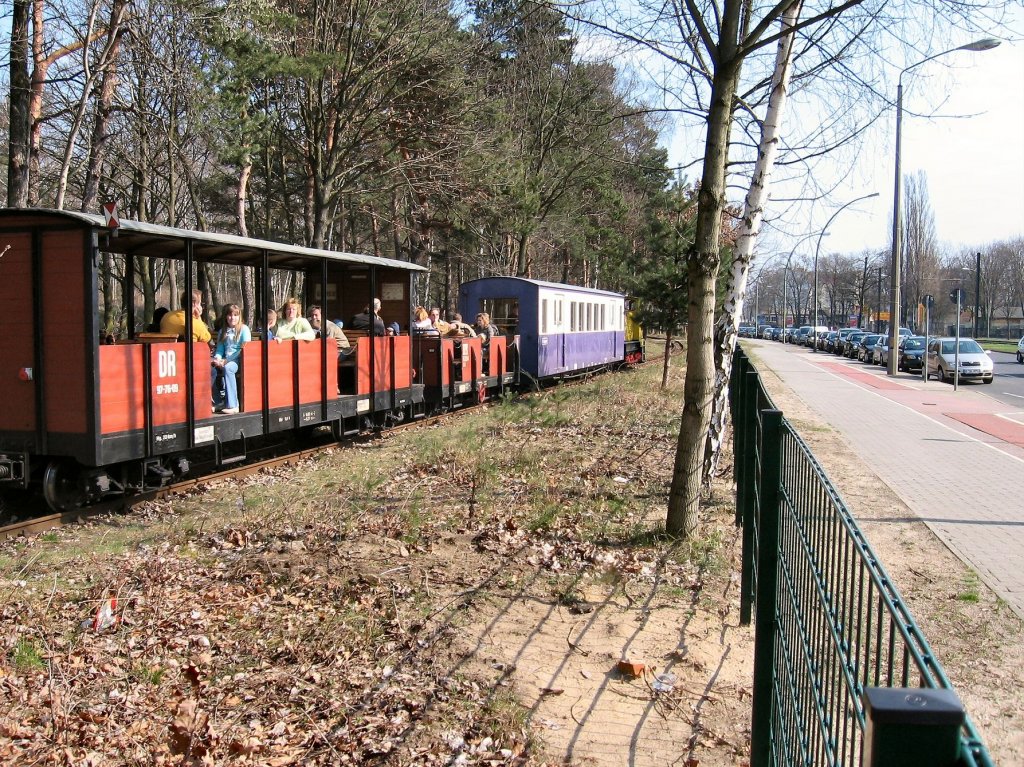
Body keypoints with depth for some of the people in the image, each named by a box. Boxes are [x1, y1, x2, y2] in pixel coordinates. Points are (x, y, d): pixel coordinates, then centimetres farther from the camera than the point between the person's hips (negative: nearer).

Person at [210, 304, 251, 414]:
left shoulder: (244, 329, 4)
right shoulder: (222, 331, 20)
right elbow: (219, 349, 17)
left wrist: (226, 360, -14)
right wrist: (217, 359, -9)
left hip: (240, 360, -5)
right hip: (225, 361, 5)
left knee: (227, 367, -37)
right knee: (210, 367, -27)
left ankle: (232, 405, -37)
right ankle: (213, 403, -21)